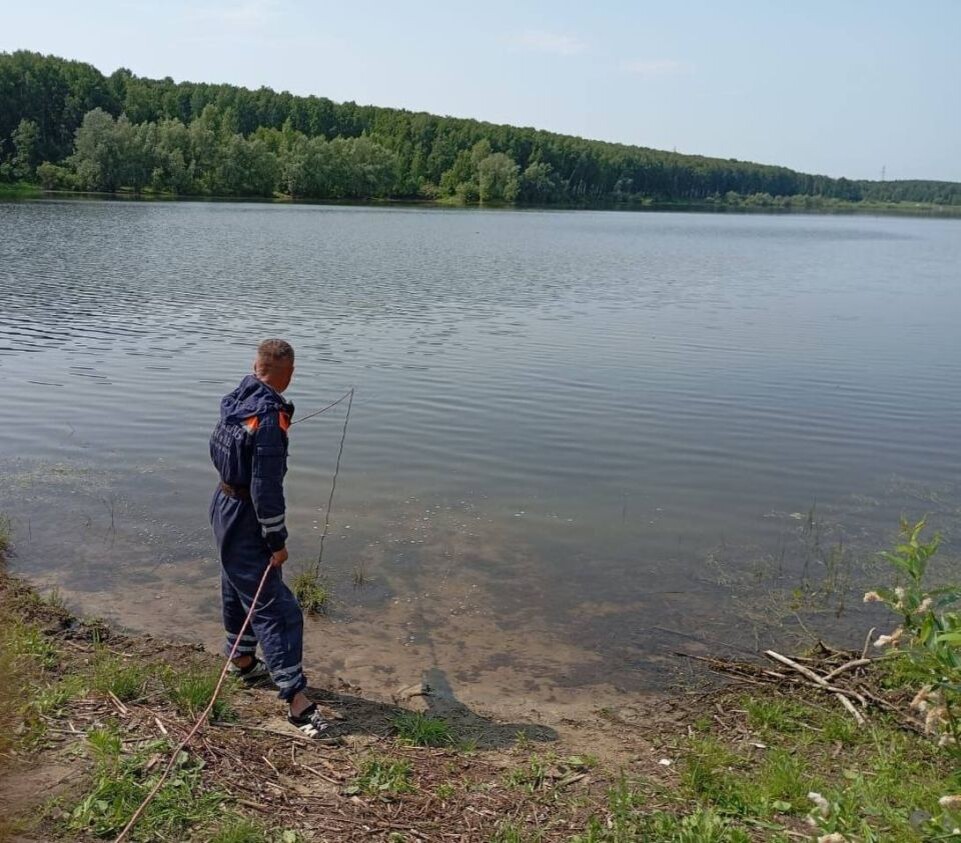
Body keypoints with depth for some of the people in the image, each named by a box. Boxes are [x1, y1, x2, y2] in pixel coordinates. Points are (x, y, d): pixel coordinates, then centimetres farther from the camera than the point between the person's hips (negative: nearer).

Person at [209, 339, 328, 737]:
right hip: (246, 518, -9)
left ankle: (242, 661, 42)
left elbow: (217, 447, 18)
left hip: (225, 505, 9)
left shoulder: (235, 401, 0)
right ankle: (297, 698, -5)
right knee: (273, 607, -8)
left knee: (238, 589, 24)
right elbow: (266, 488, -26)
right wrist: (277, 541, -17)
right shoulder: (269, 418, -26)